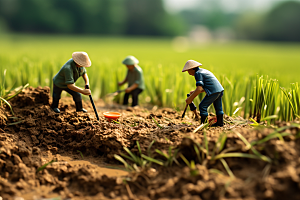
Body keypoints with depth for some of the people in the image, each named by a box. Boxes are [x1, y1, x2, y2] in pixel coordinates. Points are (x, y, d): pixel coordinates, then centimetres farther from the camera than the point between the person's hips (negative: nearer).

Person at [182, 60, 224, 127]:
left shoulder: (198, 73, -9)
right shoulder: (204, 71, 22)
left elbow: (199, 89, -18)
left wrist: (190, 98, -12)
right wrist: (194, 92, 20)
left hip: (213, 91, -10)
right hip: (220, 89, 10)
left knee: (202, 106, -2)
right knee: (218, 107, 20)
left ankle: (202, 124, 3)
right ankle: (220, 122, 31)